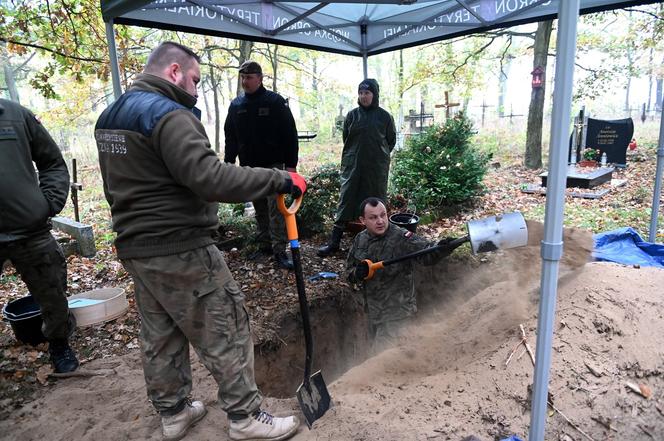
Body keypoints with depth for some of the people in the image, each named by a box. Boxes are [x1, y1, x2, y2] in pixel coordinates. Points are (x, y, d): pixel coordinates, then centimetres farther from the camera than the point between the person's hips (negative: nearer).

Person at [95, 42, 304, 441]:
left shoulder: (111, 116, 14)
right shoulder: (168, 114, -17)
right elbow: (209, 177, -29)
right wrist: (280, 180, -25)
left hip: (133, 247, 10)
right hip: (180, 250, -9)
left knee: (160, 336, 18)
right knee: (226, 332, 2)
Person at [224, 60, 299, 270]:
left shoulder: (275, 101, -5)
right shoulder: (236, 105, 8)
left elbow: (290, 134, -7)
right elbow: (230, 137, 14)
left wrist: (291, 164, -11)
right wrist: (229, 161, 6)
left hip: (273, 165, -4)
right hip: (248, 166, 5)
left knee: (276, 208, -7)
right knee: (259, 208, 11)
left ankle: (279, 250, -4)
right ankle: (264, 245, 22)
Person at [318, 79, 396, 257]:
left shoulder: (384, 116, 0)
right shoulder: (352, 115, 3)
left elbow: (391, 140, 10)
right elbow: (346, 138, 11)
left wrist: (380, 155, 11)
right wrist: (356, 154, 11)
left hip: (377, 168, -1)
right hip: (352, 165, 1)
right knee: (346, 200, 0)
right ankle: (334, 240, 3)